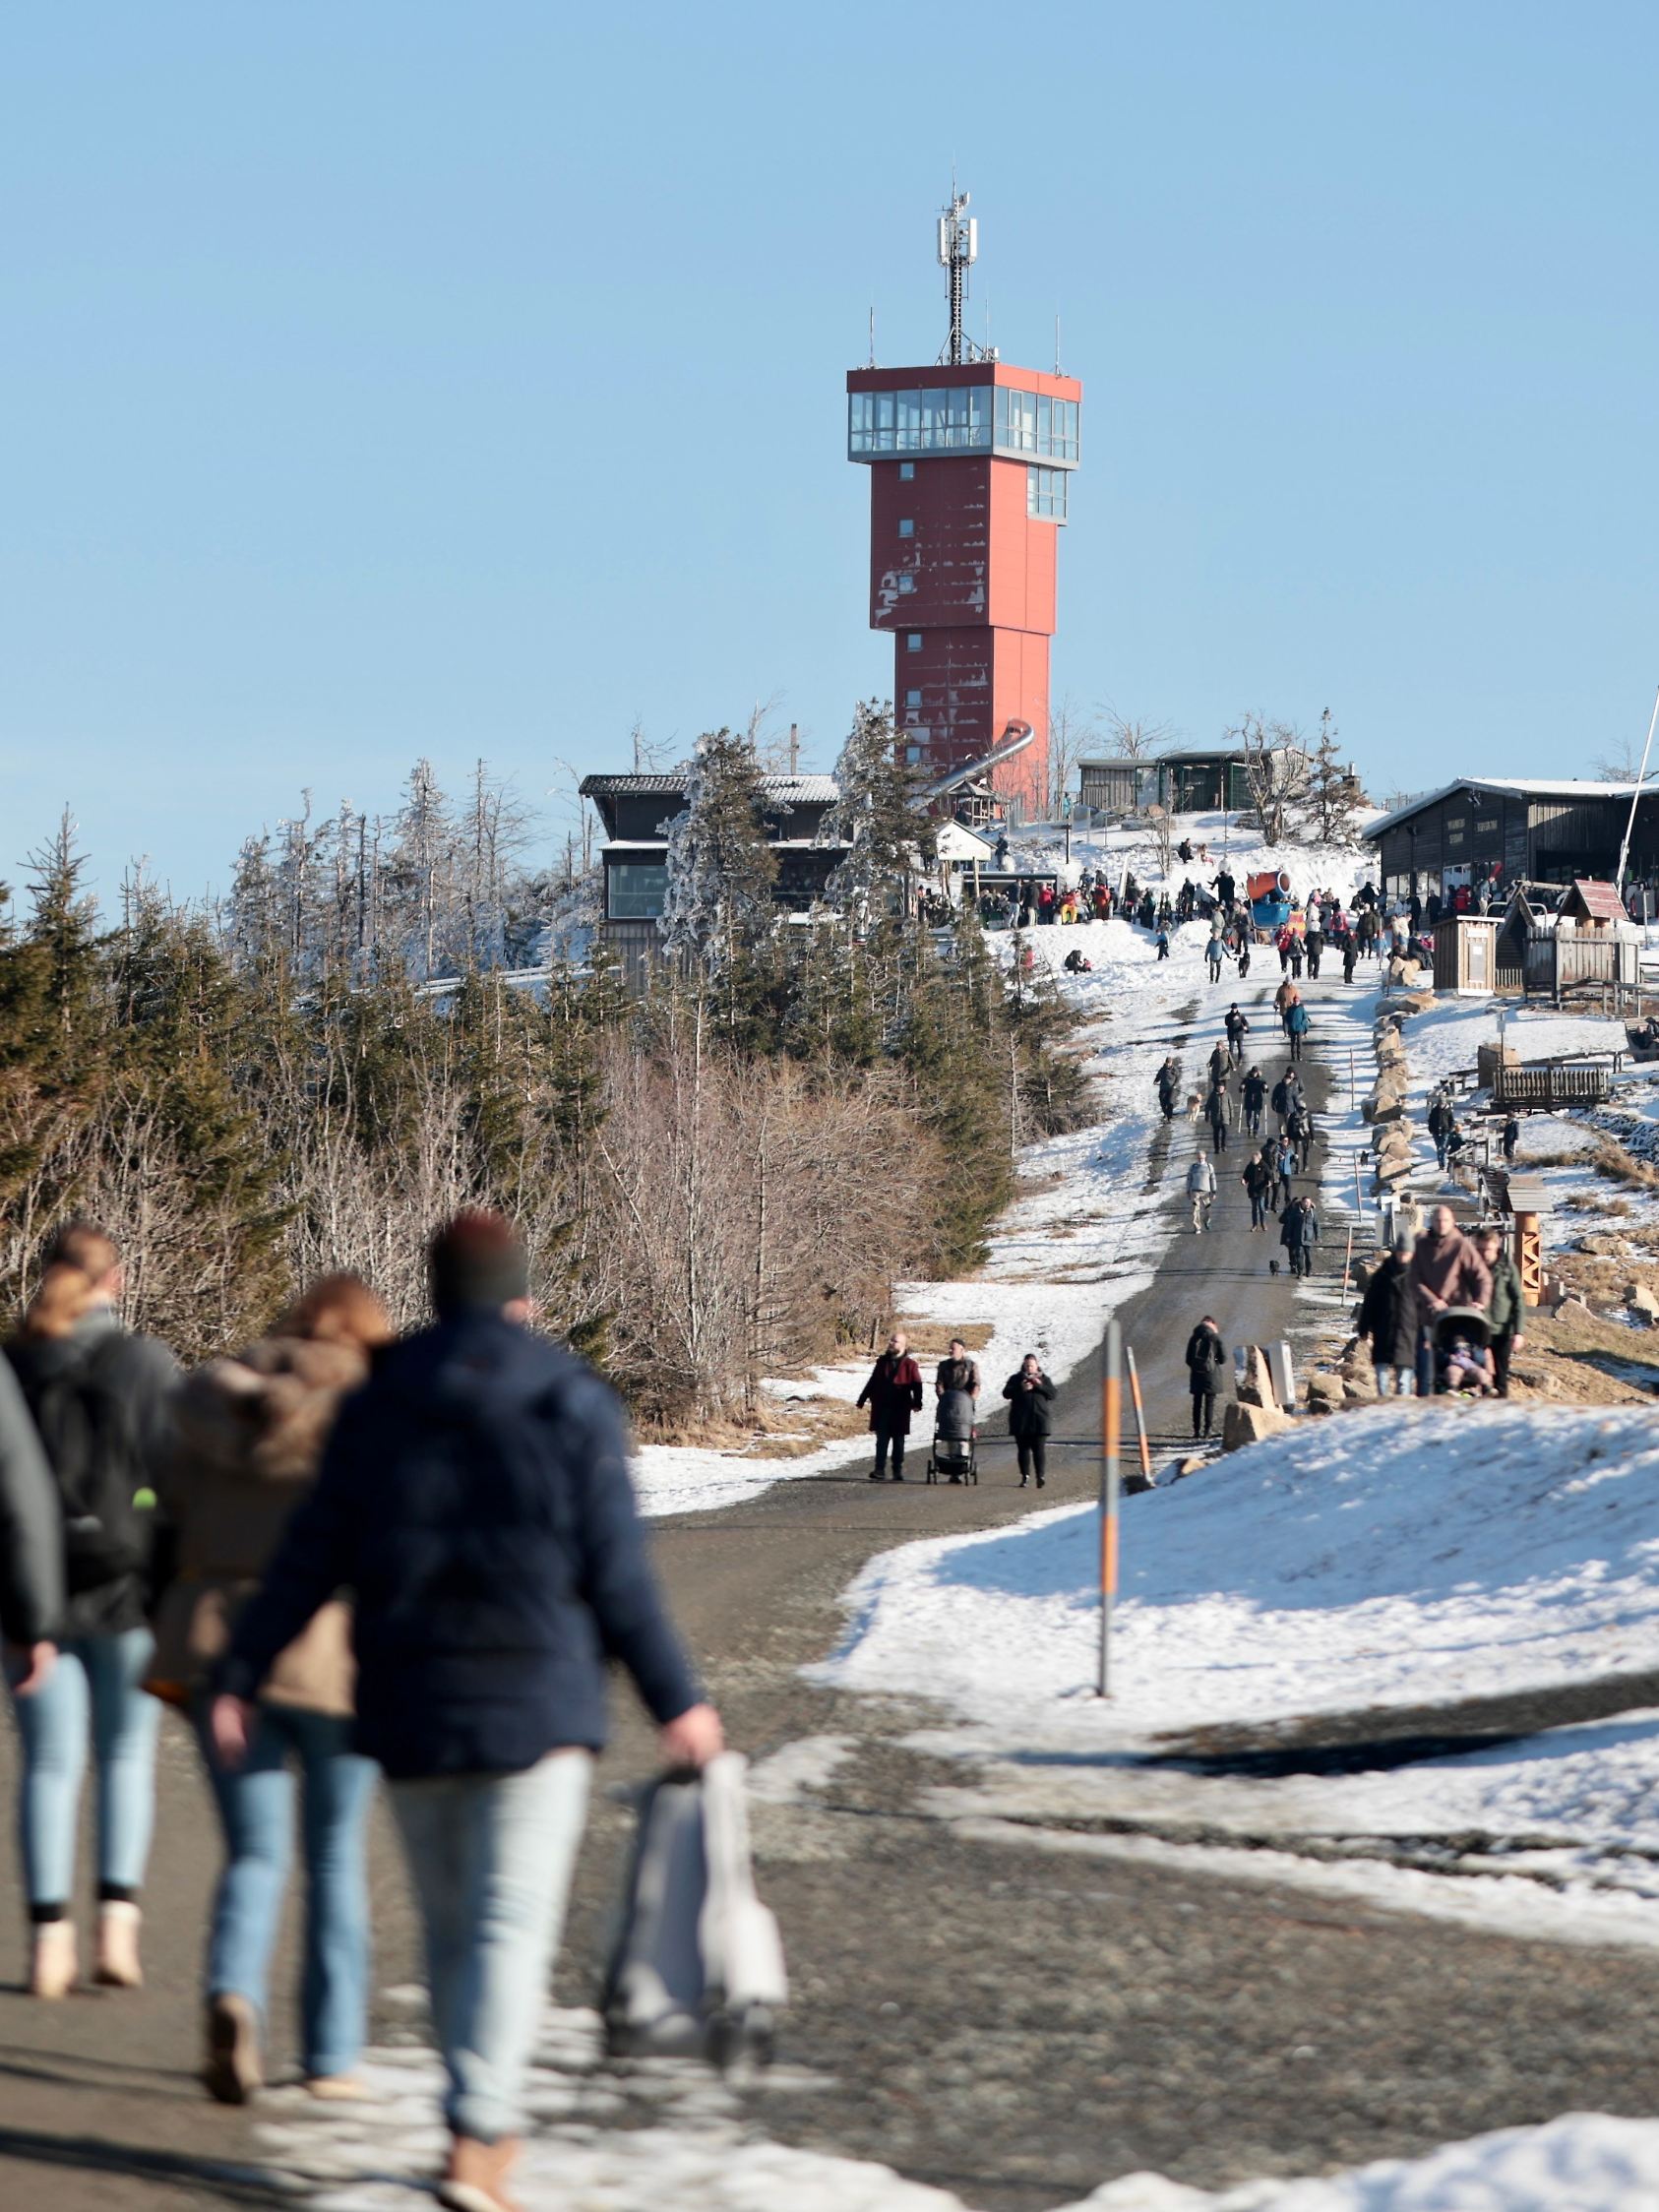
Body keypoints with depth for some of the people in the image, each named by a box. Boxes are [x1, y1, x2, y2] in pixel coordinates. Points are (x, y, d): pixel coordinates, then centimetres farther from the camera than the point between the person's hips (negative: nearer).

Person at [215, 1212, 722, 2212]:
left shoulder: (377, 1407, 3)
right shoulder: (574, 1406, -5)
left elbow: (311, 1559, 0)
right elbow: (617, 1575, -6)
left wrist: (240, 1678, 5)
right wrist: (677, 1700, 2)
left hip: (409, 1706, 3)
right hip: (537, 1702, -3)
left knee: (451, 1924, 16)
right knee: (513, 1924, -6)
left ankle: (490, 2124, 26)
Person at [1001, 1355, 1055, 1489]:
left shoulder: (1044, 1379, 13)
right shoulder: (1016, 1379, 12)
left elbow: (1052, 1394, 2)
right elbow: (1006, 1393, 0)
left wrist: (1040, 1386, -12)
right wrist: (1020, 1389, -15)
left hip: (1039, 1419, -1)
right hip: (1021, 1420, 1)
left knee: (1039, 1449, -8)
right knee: (1023, 1448, 2)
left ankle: (1041, 1476, -13)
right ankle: (1025, 1476, 7)